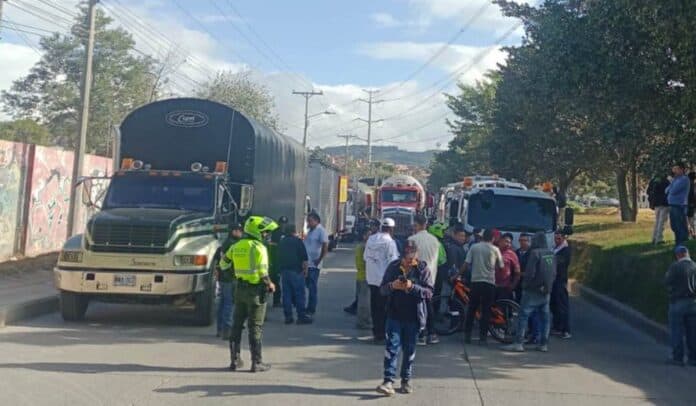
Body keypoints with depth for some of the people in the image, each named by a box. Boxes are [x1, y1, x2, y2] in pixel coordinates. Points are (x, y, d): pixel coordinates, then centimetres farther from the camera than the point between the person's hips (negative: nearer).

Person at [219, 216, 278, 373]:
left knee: (237, 324, 14)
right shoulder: (259, 248, -14)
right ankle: (257, 362, 4)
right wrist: (270, 284, -2)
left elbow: (223, 264, 16)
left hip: (240, 288, 6)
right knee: (255, 327, 0)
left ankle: (235, 360, 18)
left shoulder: (236, 246, 7)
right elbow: (263, 272, -19)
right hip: (256, 289, -6)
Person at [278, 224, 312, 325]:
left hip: (284, 270, 6)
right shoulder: (298, 241, -6)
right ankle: (301, 316, -4)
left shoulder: (281, 242, 14)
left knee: (286, 294, 8)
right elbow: (304, 258, -10)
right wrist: (305, 269, -2)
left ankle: (288, 317, 7)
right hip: (296, 271, -6)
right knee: (300, 294, -3)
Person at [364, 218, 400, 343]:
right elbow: (393, 261, -16)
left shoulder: (371, 239, 4)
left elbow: (365, 257, 9)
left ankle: (376, 331, 24)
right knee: (383, 307, 2)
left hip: (371, 277, 6)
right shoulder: (389, 241, -15)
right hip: (384, 278, -6)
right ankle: (380, 334, 4)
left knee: (374, 306, 15)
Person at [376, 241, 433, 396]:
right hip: (394, 315, 0)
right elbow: (382, 289, 4)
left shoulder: (423, 269, -3)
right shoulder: (393, 267, 1)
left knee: (409, 350, 9)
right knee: (392, 347, -7)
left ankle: (406, 380, 21)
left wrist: (412, 287, -23)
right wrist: (392, 286, -18)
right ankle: (389, 381, -8)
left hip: (413, 316, 0)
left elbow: (429, 292, -8)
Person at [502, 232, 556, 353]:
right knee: (544, 318, 10)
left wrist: (525, 285, -2)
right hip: (546, 291, 7)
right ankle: (544, 344, 13)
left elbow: (530, 272, -17)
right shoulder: (552, 254, 6)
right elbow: (554, 273, 9)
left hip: (533, 290, -7)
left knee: (523, 316, -4)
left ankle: (518, 343, -8)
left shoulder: (535, 253, -15)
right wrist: (548, 285, 15)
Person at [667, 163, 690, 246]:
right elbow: (666, 190, 15)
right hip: (672, 205, 9)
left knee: (681, 227, -5)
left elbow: (673, 191, -17)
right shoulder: (675, 179, 18)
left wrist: (670, 189, 3)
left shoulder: (684, 179, -10)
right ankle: (678, 244, 26)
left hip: (679, 206, -9)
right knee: (674, 226, 15)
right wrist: (670, 189, -4)